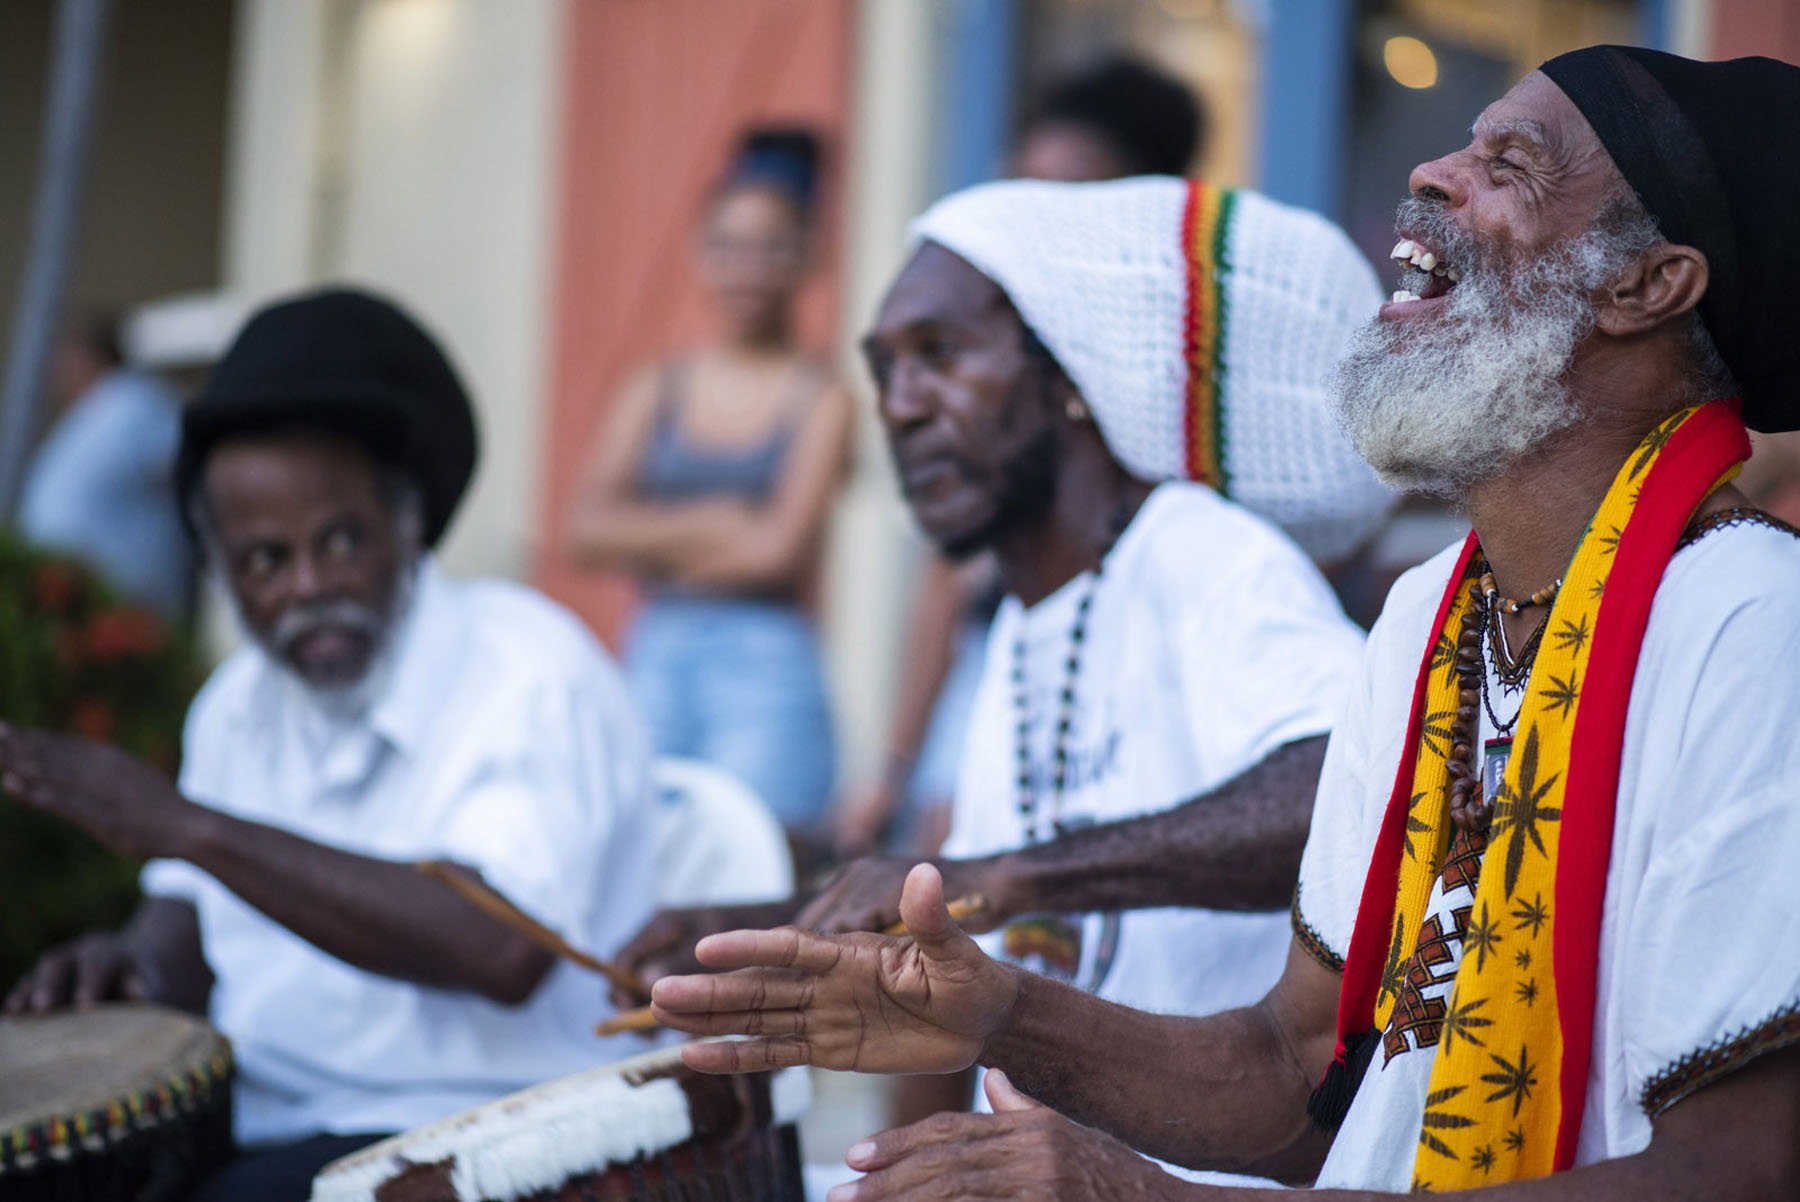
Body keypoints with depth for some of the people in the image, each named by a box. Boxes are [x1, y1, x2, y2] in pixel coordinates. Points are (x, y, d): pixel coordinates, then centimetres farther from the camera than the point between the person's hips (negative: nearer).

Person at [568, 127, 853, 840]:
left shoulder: (820, 401, 0)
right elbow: (587, 532, 3)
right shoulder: (655, 390, 13)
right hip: (656, 656, 4)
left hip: (767, 667, -4)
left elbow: (779, 547, -10)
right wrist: (714, 521, -6)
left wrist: (651, 542, 0)